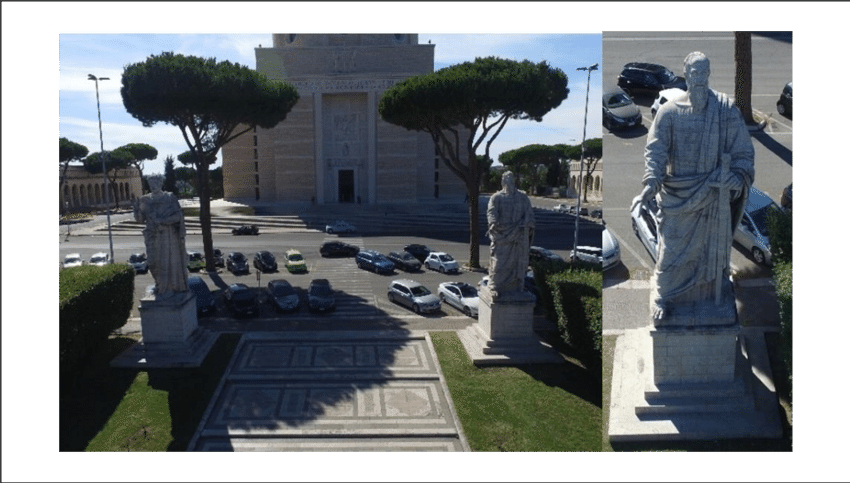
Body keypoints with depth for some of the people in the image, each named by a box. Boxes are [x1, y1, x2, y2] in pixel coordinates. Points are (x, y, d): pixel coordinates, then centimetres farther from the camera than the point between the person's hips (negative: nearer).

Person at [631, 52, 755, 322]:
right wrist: (651, 184, -27)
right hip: (677, 197, -1)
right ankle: (663, 298, 21)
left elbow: (742, 150, -1)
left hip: (714, 195, 2)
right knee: (672, 249, 5)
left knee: (711, 247, 14)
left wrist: (740, 176, -18)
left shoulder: (727, 111, -3)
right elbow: (656, 150, -13)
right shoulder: (669, 112, -6)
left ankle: (708, 296, 33)